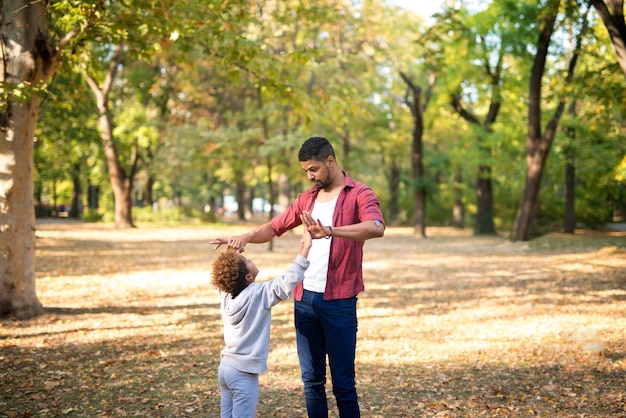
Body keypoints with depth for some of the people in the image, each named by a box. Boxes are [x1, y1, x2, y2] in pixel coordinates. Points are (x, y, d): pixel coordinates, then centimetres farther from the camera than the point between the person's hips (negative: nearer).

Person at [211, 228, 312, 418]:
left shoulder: (225, 293, 1)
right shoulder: (259, 294, -18)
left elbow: (220, 273, 22)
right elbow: (288, 282, -23)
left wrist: (229, 252, 10)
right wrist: (304, 250, -21)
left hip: (225, 367, 7)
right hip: (244, 373, -7)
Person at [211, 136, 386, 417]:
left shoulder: (359, 195, -6)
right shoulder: (307, 199, 15)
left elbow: (376, 228, -25)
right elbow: (274, 227, 15)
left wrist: (330, 231, -39)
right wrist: (247, 237, -6)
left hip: (338, 302, -6)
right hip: (304, 299, 6)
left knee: (343, 383, 1)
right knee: (311, 379, 12)